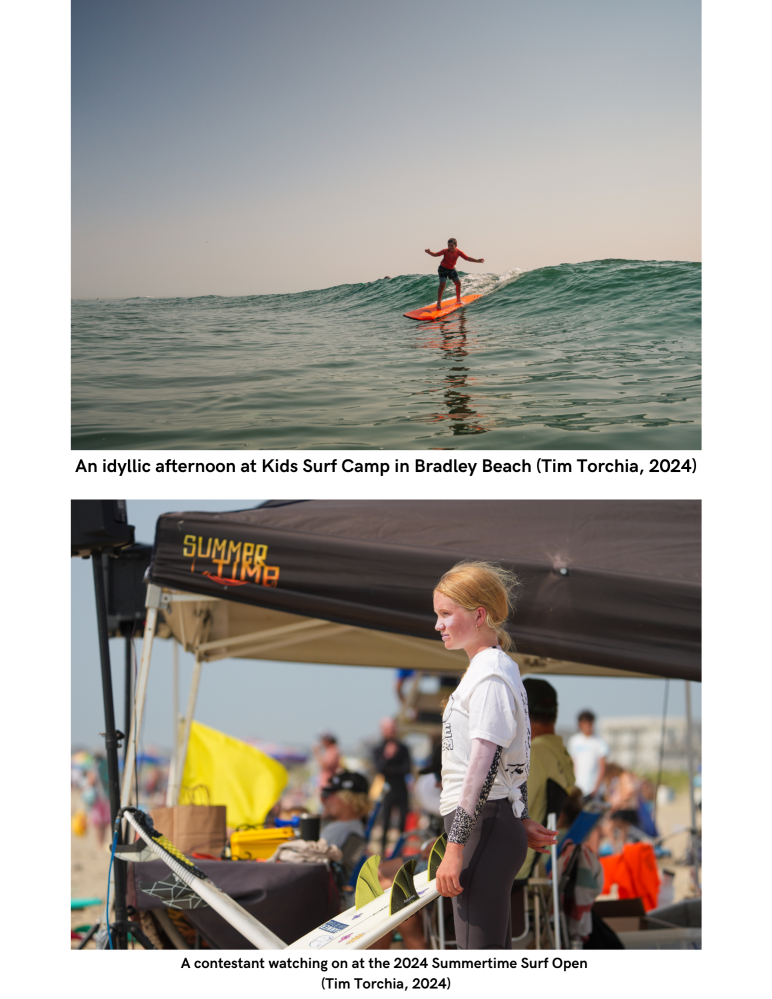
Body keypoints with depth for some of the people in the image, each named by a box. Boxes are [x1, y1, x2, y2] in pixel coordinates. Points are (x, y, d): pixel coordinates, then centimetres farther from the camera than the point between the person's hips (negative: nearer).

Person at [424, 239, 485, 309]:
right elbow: (436, 254, -27)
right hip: (443, 269, -5)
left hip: (452, 269, 5)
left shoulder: (458, 252, -13)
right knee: (442, 285, -16)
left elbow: (467, 258, -9)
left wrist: (477, 261, -16)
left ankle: (458, 299, 29)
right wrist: (429, 252, -48)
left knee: (458, 283, 8)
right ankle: (439, 303, -11)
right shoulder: (445, 251, -23)